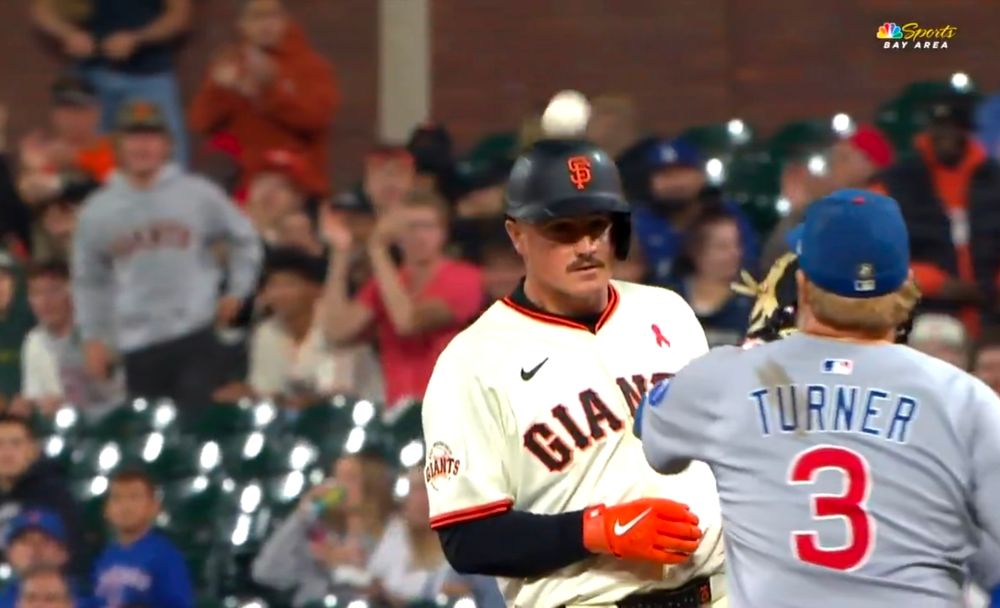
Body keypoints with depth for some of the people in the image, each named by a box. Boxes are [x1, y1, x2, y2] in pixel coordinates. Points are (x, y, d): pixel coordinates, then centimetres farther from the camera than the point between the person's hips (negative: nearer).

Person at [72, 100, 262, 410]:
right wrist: (93, 337, 10)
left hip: (195, 337, -2)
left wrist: (236, 292, 5)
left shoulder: (199, 195, 1)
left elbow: (245, 239, 12)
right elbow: (88, 280, 14)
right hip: (137, 346, 2)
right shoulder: (97, 210, 6)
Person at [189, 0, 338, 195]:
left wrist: (271, 86, -23)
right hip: (243, 184, 2)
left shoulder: (312, 65, 2)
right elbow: (201, 122, 3)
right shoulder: (230, 65, 10)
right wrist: (219, 89, -16)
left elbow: (317, 116, -14)